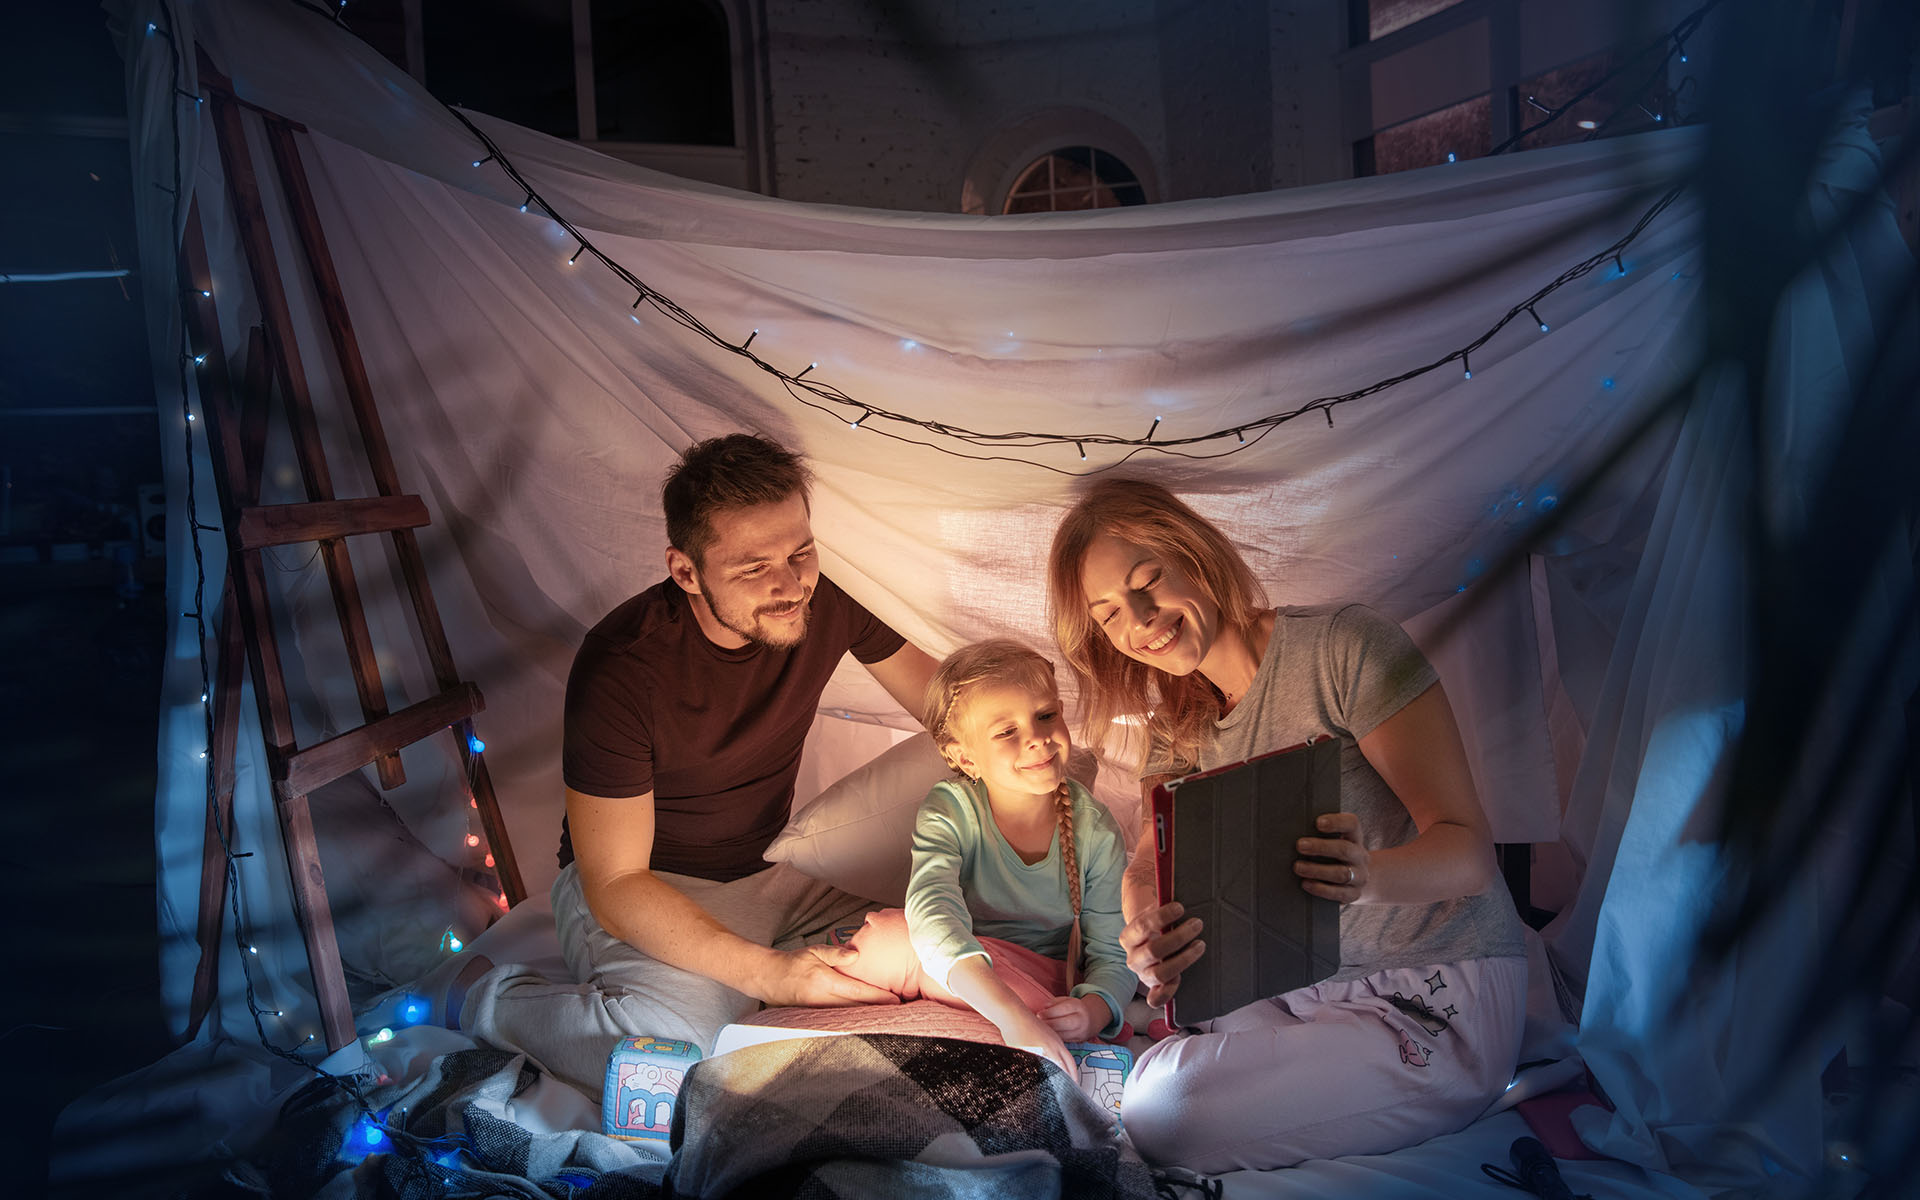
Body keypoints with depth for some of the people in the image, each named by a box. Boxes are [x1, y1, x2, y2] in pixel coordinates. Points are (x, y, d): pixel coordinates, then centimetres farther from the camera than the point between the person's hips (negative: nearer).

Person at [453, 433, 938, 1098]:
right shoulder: (620, 665, -27)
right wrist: (767, 972, -36)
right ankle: (493, 999, -3)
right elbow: (614, 883, -25)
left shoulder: (820, 604, -13)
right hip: (644, 888, -5)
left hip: (764, 874, 6)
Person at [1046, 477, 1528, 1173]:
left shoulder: (1343, 646, -16)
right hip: (1310, 990, 7)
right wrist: (1146, 935, -30)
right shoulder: (1179, 722, 7)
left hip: (1439, 1005, -7)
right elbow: (1148, 865, -5)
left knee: (1165, 1112, -20)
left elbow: (1470, 848, -18)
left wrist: (1367, 877, -40)